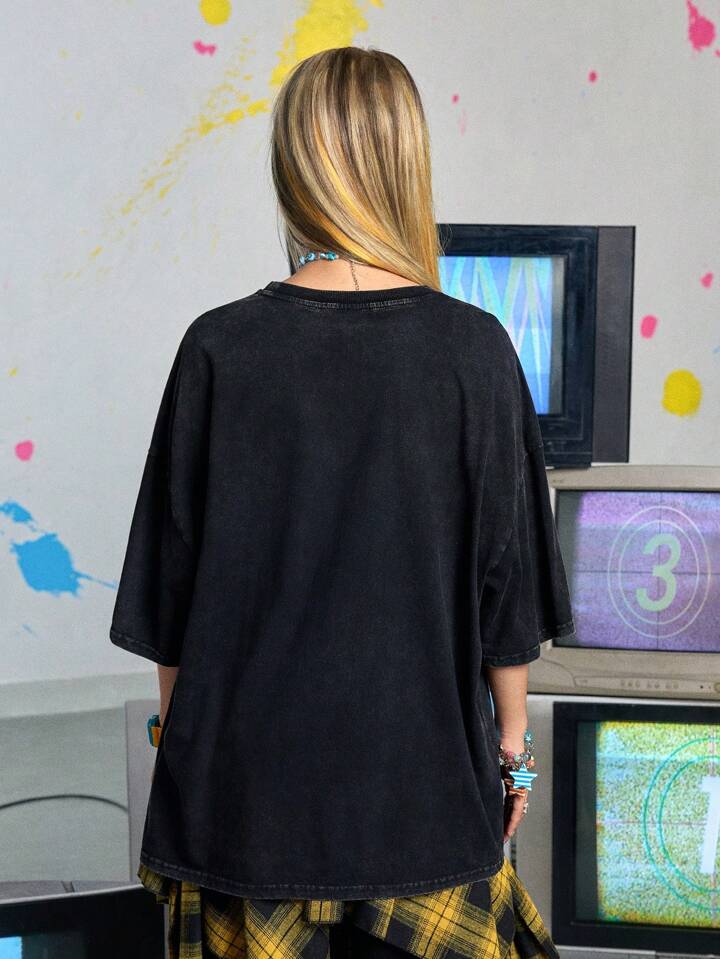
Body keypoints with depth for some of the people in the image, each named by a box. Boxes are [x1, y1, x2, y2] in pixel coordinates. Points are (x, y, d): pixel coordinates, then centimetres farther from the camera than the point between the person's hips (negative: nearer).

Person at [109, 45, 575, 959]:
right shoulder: (474, 350, -11)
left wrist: (175, 729, 11)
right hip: (426, 771, 0)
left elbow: (172, 578, -3)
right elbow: (507, 576, -5)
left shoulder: (220, 349, -10)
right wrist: (512, 740, 8)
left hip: (248, 773, 1)